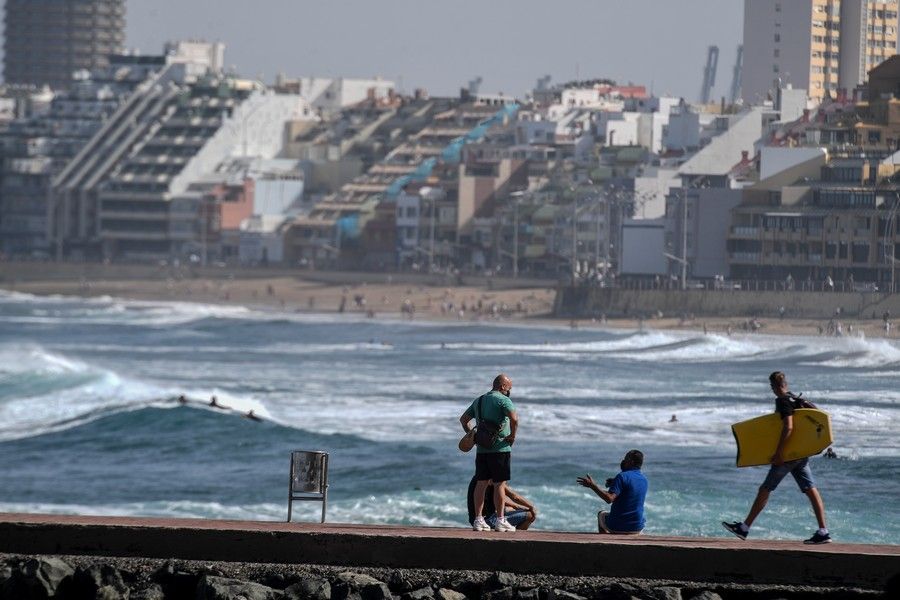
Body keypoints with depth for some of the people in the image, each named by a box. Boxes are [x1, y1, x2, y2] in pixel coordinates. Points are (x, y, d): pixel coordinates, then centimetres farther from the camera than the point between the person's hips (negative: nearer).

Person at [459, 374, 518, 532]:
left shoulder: (479, 401, 15)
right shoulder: (503, 400, -9)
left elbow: (463, 419, 23)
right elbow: (514, 419, -24)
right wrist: (512, 435, -9)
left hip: (482, 449, 6)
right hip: (500, 448, -6)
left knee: (482, 483, 8)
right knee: (500, 484, -2)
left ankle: (478, 519, 8)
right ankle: (500, 520, -1)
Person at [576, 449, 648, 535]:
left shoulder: (622, 476, -17)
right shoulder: (644, 480, 6)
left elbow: (609, 499, -28)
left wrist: (592, 486, -23)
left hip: (616, 527, -5)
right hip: (637, 527, 5)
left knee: (601, 514, 30)